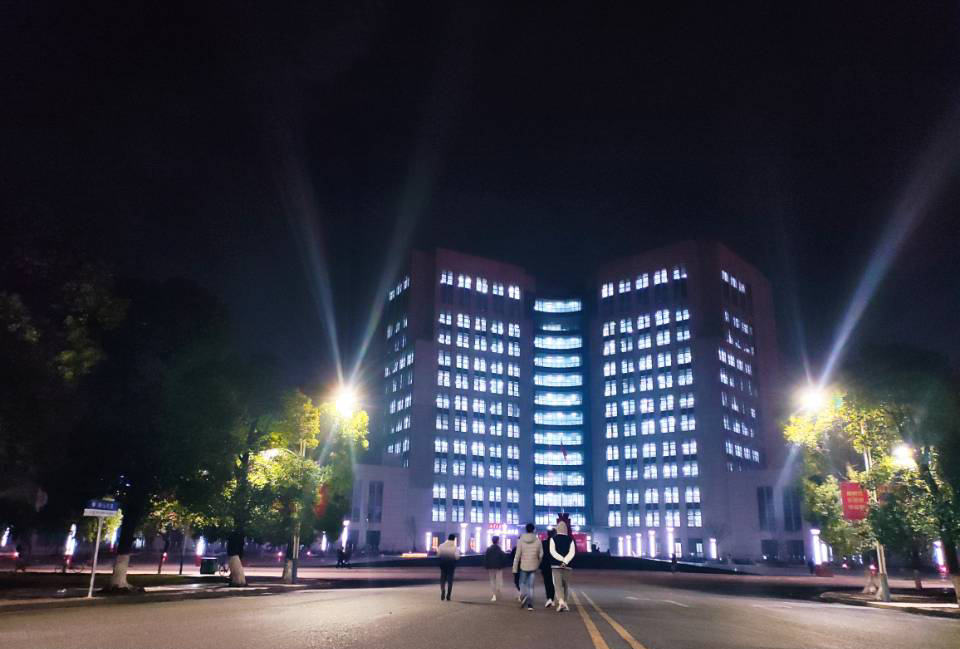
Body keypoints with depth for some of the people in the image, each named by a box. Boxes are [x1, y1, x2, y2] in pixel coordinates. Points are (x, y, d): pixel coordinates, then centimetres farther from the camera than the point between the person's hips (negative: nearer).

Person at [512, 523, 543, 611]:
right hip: (533, 566, 1)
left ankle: (524, 596, -12)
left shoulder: (521, 540, -6)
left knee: (522, 583, 15)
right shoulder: (537, 540, -2)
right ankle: (530, 604, 4)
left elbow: (517, 555, -6)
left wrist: (515, 568, 0)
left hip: (523, 566, -1)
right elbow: (541, 555, 3)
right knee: (531, 585, 9)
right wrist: (537, 565, 19)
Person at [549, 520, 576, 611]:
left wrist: (562, 559, -13)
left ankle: (561, 602, -26)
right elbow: (572, 553, -8)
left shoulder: (553, 539, 2)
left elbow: (552, 552, -10)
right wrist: (565, 561, -16)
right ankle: (564, 603, 21)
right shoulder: (570, 540, 5)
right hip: (567, 566, 2)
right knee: (566, 585, 16)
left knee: (558, 584, -6)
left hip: (556, 565, -2)